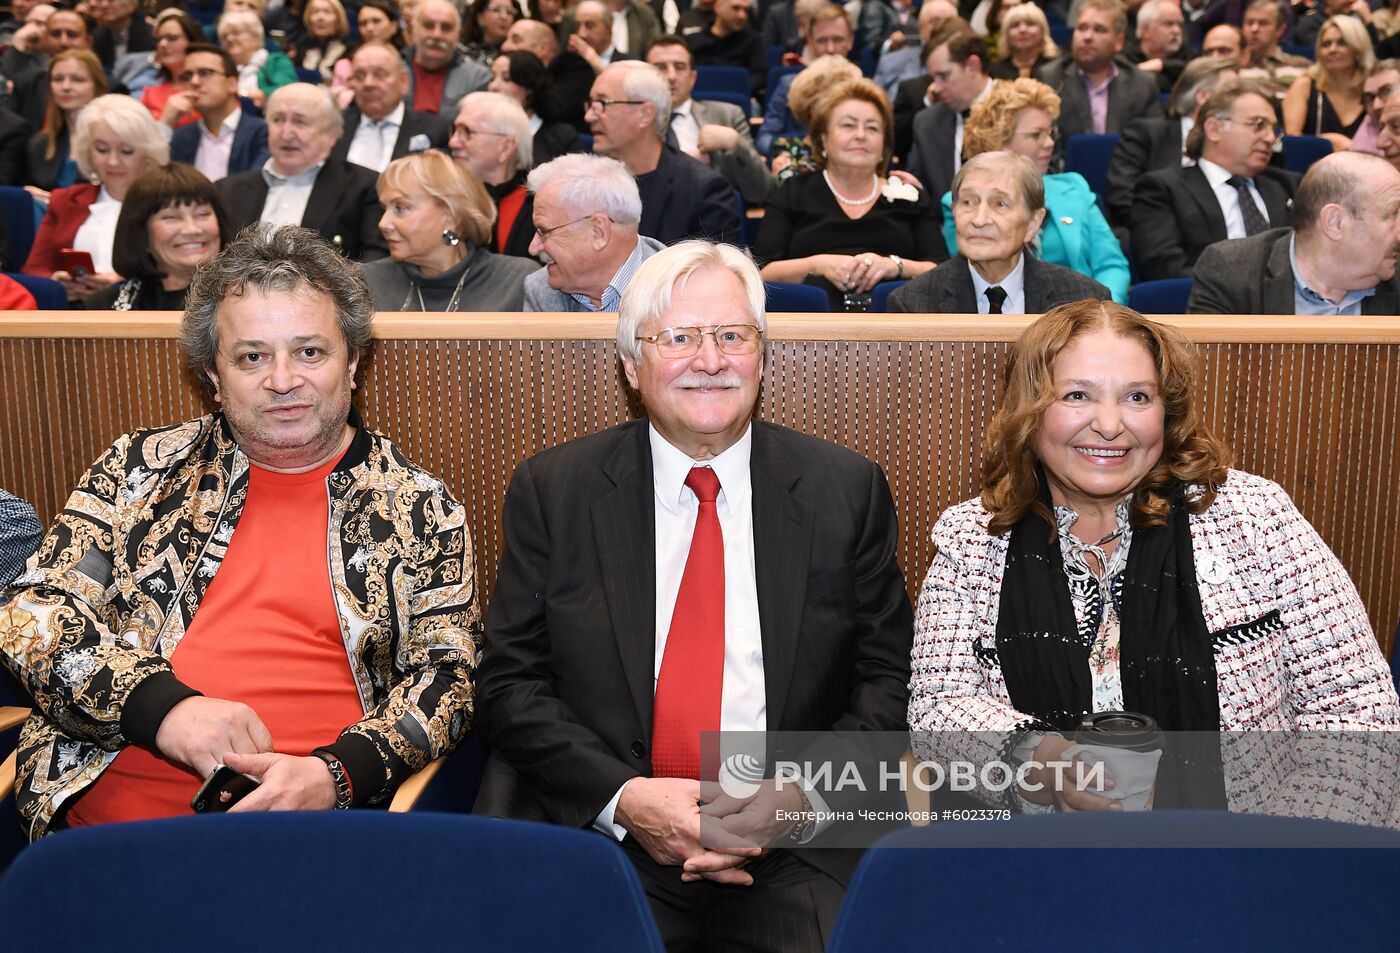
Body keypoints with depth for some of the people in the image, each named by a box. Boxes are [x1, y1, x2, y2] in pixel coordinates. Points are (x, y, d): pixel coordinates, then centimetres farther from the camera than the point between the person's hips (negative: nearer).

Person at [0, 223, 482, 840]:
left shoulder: (421, 510, 10)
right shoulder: (144, 466, 14)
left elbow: (446, 674, 7)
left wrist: (333, 775, -12)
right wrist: (163, 704, -10)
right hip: (110, 801, 1)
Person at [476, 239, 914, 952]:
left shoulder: (847, 490, 7)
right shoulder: (551, 490, 6)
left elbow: (888, 679, 8)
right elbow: (509, 682, 5)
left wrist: (797, 796, -8)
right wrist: (624, 797, -10)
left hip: (796, 855, 1)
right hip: (599, 836, 0)